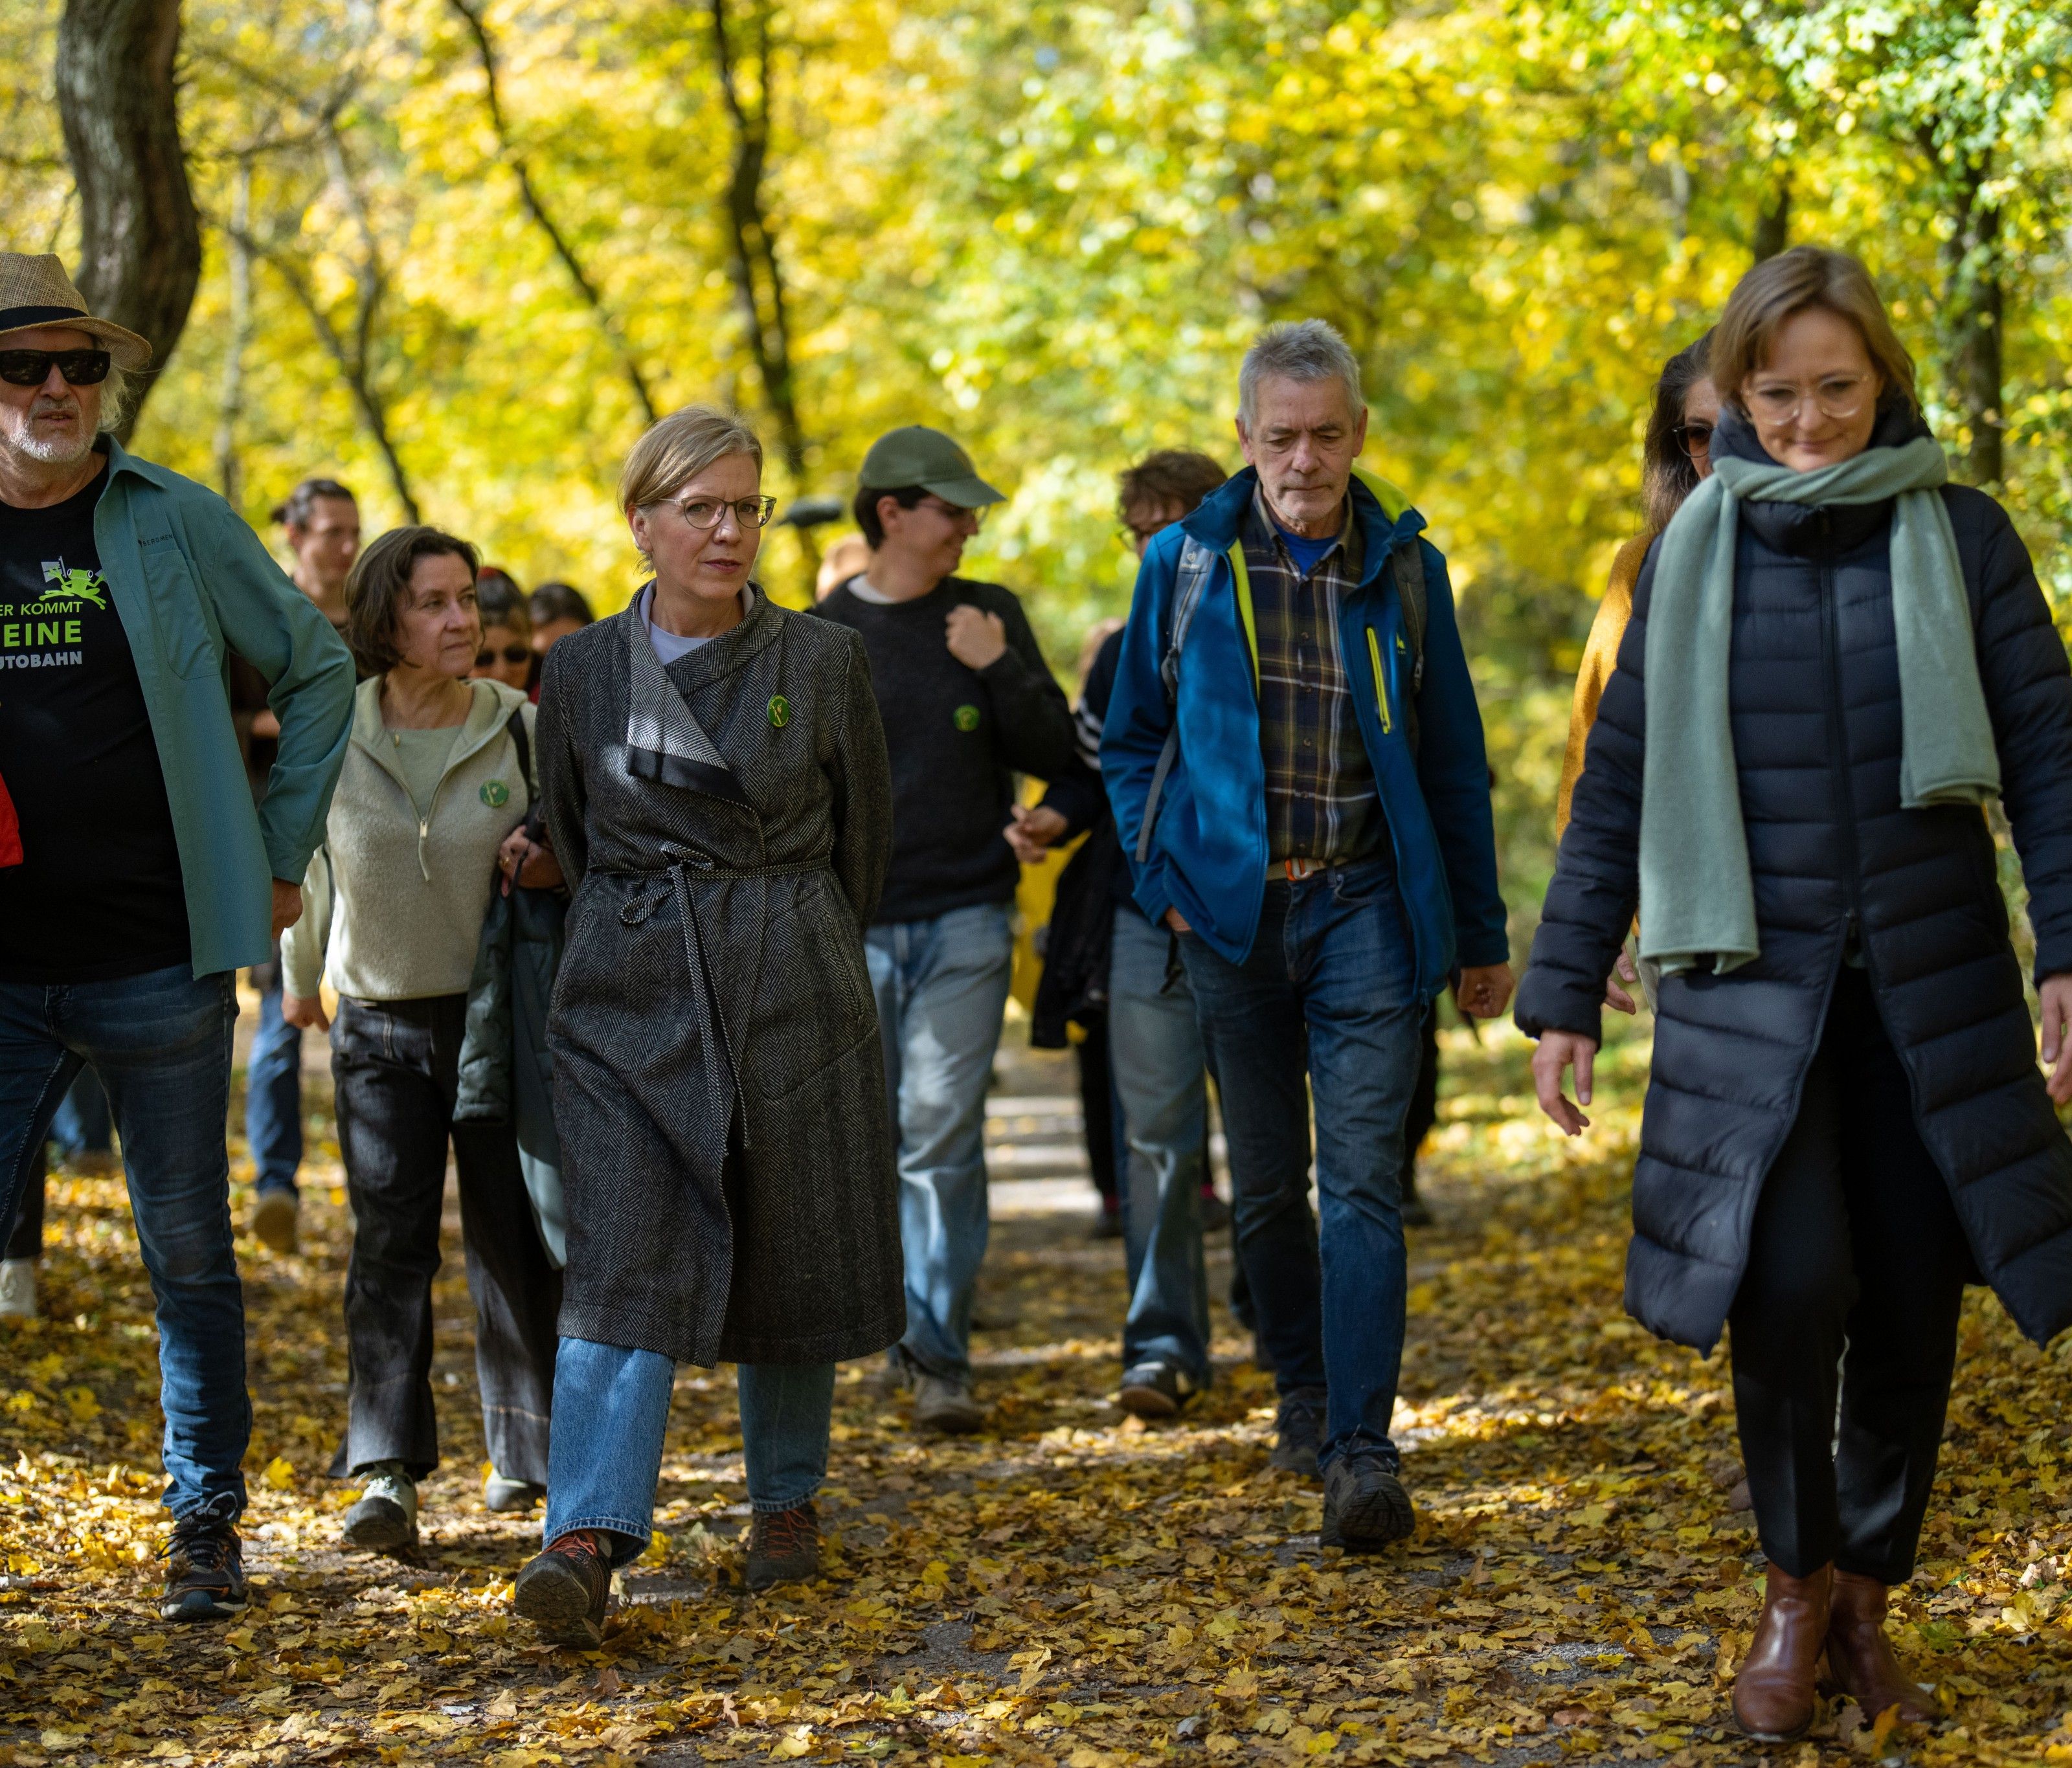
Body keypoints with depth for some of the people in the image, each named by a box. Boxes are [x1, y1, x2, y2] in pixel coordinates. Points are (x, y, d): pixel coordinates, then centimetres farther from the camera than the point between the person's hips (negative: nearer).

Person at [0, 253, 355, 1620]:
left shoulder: (179, 526, -1)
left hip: (159, 965, -1)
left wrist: (282, 853, 6)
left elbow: (319, 670, 9)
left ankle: (208, 1522, 23)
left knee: (189, 1254, 10)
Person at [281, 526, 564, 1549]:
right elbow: (307, 861, 15)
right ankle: (386, 1476, -11)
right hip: (380, 1022, 0)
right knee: (389, 1242, -8)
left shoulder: (521, 731, -3)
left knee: (510, 1239, 5)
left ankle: (524, 1454, 21)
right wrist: (299, 977, 24)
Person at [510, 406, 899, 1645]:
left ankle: (788, 1501, 28)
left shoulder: (824, 662, 1)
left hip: (794, 986, 0)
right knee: (624, 1261, -12)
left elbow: (865, 836, 12)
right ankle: (587, 1544, -20)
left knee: (792, 1259, 8)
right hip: (629, 995, 0)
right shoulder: (584, 671, 4)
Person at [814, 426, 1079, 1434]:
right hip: (855, 926, 0)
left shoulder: (989, 617, 8)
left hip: (965, 921, 0)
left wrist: (1001, 669, -11)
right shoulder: (820, 634, 4)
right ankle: (892, 1326, 22)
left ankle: (940, 1356, -8)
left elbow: (1055, 754, 5)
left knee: (943, 1132, -9)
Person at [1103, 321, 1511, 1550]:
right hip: (1233, 909, 2)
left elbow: (1454, 764, 9)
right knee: (1267, 1185, 11)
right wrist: (1164, 873, -1)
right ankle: (1304, 1392, 29)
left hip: (1366, 906, -1)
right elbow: (1135, 741, 12)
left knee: (1363, 1179, -11)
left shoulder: (1404, 568, 2)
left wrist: (1482, 936, 11)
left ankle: (1364, 1447, -14)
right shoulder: (1186, 564, 2)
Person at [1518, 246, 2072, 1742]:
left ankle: (1869, 1596, 22)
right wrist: (1564, 996, 6)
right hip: (1753, 985, -1)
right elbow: (1618, 784, 9)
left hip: (1932, 984, 1)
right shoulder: (1696, 552, 5)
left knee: (1912, 1300, 2)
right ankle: (1798, 1586, 4)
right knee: (1789, 1278, -17)